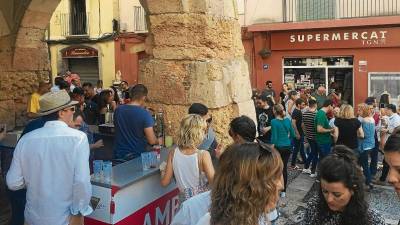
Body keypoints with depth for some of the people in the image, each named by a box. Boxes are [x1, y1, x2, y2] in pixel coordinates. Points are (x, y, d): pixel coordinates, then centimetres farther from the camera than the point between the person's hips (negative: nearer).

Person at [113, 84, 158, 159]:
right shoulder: (144, 114, -18)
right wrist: (158, 141, 4)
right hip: (137, 156, -5)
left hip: (118, 155, 6)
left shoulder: (118, 110, -1)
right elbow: (151, 141, -18)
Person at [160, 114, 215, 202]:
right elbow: (214, 181, -19)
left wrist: (163, 171, 19)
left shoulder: (173, 154, -8)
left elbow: (165, 182, -2)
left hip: (184, 202, 5)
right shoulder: (203, 155, -20)